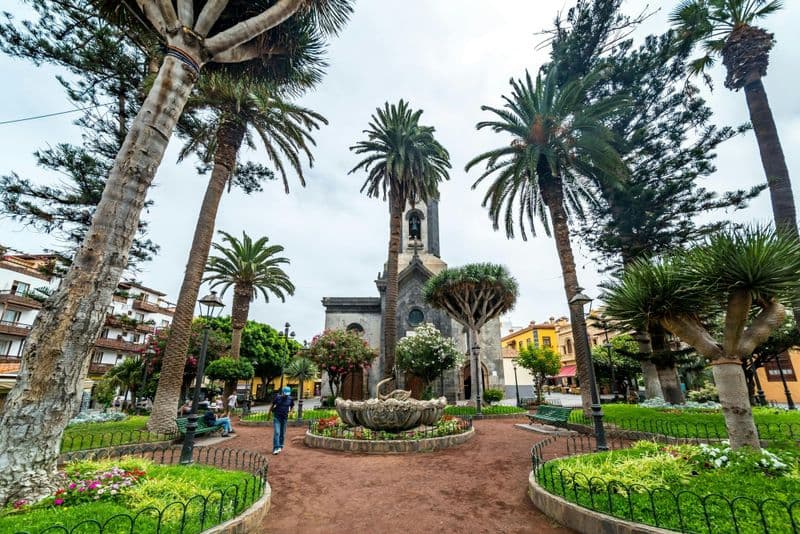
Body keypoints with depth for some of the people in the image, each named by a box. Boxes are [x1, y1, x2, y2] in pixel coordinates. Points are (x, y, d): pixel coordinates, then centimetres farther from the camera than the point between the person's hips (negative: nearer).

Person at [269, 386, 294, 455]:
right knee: (276, 432, -13)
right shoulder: (277, 397, -9)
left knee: (282, 434, 8)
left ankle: (280, 447, 23)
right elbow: (272, 406, 4)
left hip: (284, 418, 3)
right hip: (277, 418, -3)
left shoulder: (290, 399, -2)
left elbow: (292, 406, 16)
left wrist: (290, 411, -2)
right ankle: (276, 448, -15)